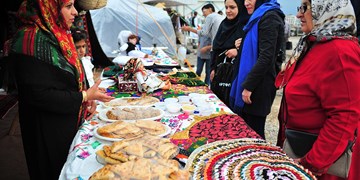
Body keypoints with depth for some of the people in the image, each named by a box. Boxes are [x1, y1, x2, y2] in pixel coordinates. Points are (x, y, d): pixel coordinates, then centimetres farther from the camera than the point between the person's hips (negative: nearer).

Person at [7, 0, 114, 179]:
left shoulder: (58, 35, 4)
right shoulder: (32, 40, -23)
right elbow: (38, 94, -26)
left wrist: (87, 98, -1)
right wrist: (84, 96, -20)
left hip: (70, 122, 8)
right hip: (49, 131, -8)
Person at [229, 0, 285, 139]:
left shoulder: (269, 17, -13)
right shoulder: (259, 17, 18)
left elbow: (266, 57, -21)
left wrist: (248, 86, -20)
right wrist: (242, 47, 11)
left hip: (258, 86, -10)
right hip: (250, 83, 10)